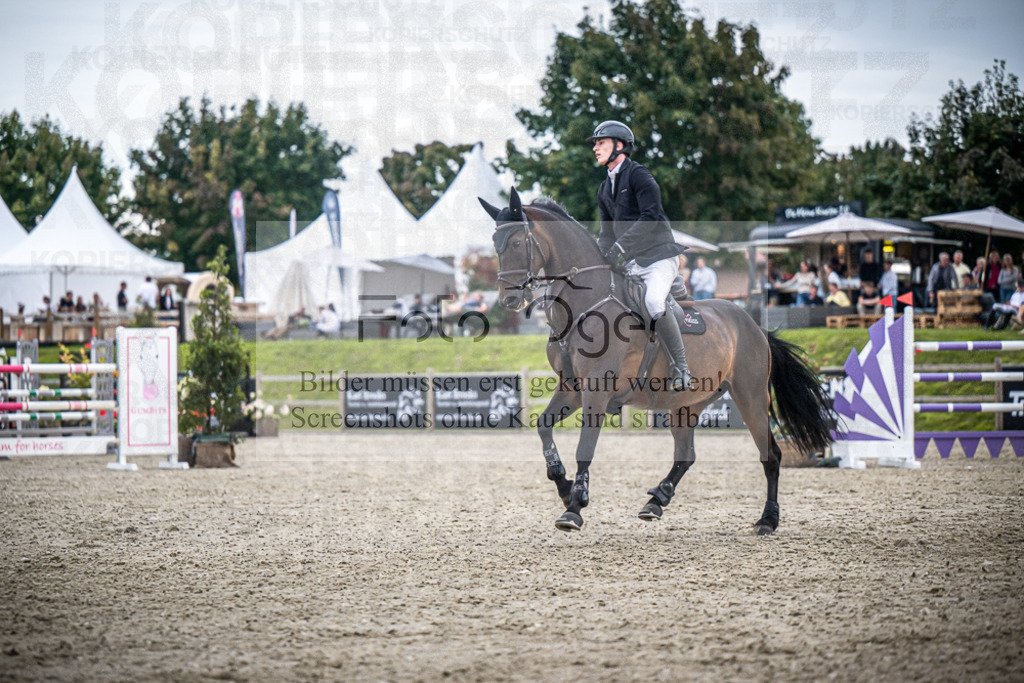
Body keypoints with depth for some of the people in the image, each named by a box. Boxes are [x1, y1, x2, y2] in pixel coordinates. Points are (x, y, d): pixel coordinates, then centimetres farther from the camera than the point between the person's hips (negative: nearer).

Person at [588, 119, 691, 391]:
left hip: (658, 256, -9)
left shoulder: (638, 175, -7)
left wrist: (620, 246, -24)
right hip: (630, 263, 9)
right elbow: (607, 233, 20)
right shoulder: (605, 189, 19)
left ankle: (680, 368, -25)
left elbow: (651, 216, -18)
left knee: (654, 302, -32)